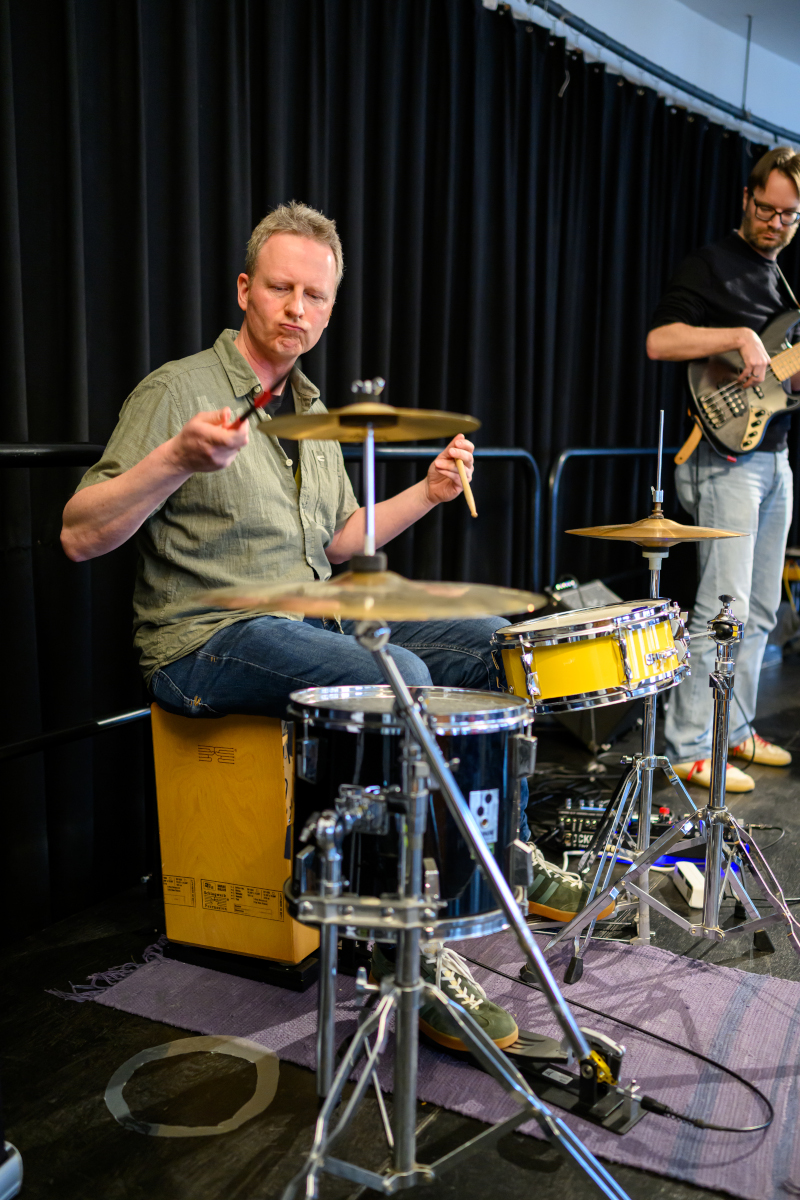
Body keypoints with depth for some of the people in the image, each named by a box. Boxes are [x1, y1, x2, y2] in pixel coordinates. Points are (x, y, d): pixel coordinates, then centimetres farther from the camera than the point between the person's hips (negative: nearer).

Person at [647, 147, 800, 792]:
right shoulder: (711, 265, -5)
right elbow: (659, 341, -20)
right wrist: (739, 335, -26)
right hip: (725, 458, -9)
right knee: (722, 610, -12)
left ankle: (735, 729, 23)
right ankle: (689, 751, -5)